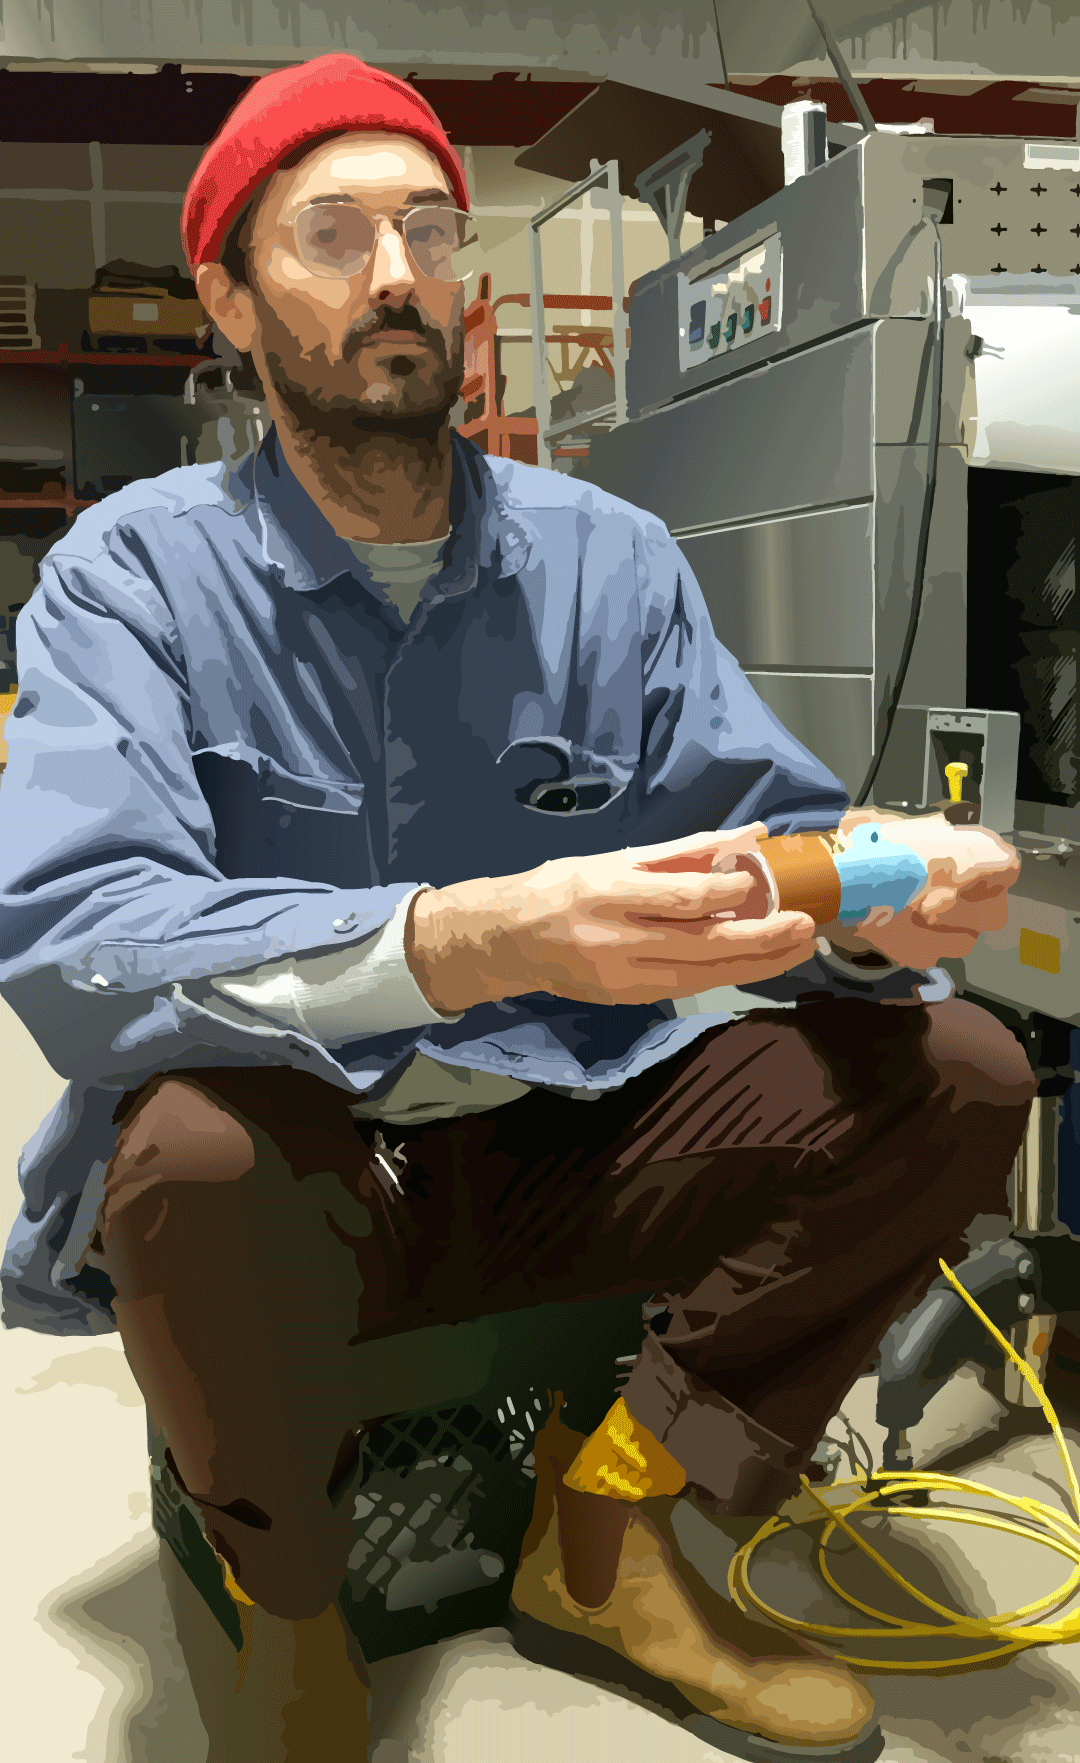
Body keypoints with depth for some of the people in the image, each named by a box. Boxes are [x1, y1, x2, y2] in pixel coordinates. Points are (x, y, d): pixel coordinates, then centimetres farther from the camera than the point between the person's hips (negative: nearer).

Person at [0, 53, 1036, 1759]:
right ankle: (287, 1613, -3)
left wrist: (876, 890, -27)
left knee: (957, 1072, -11)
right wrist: (481, 940, -40)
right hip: (292, 1182, -3)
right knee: (198, 1148, -36)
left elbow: (762, 822, -1)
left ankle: (608, 1519, 1)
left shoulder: (609, 557, 2)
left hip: (563, 1147, 4)